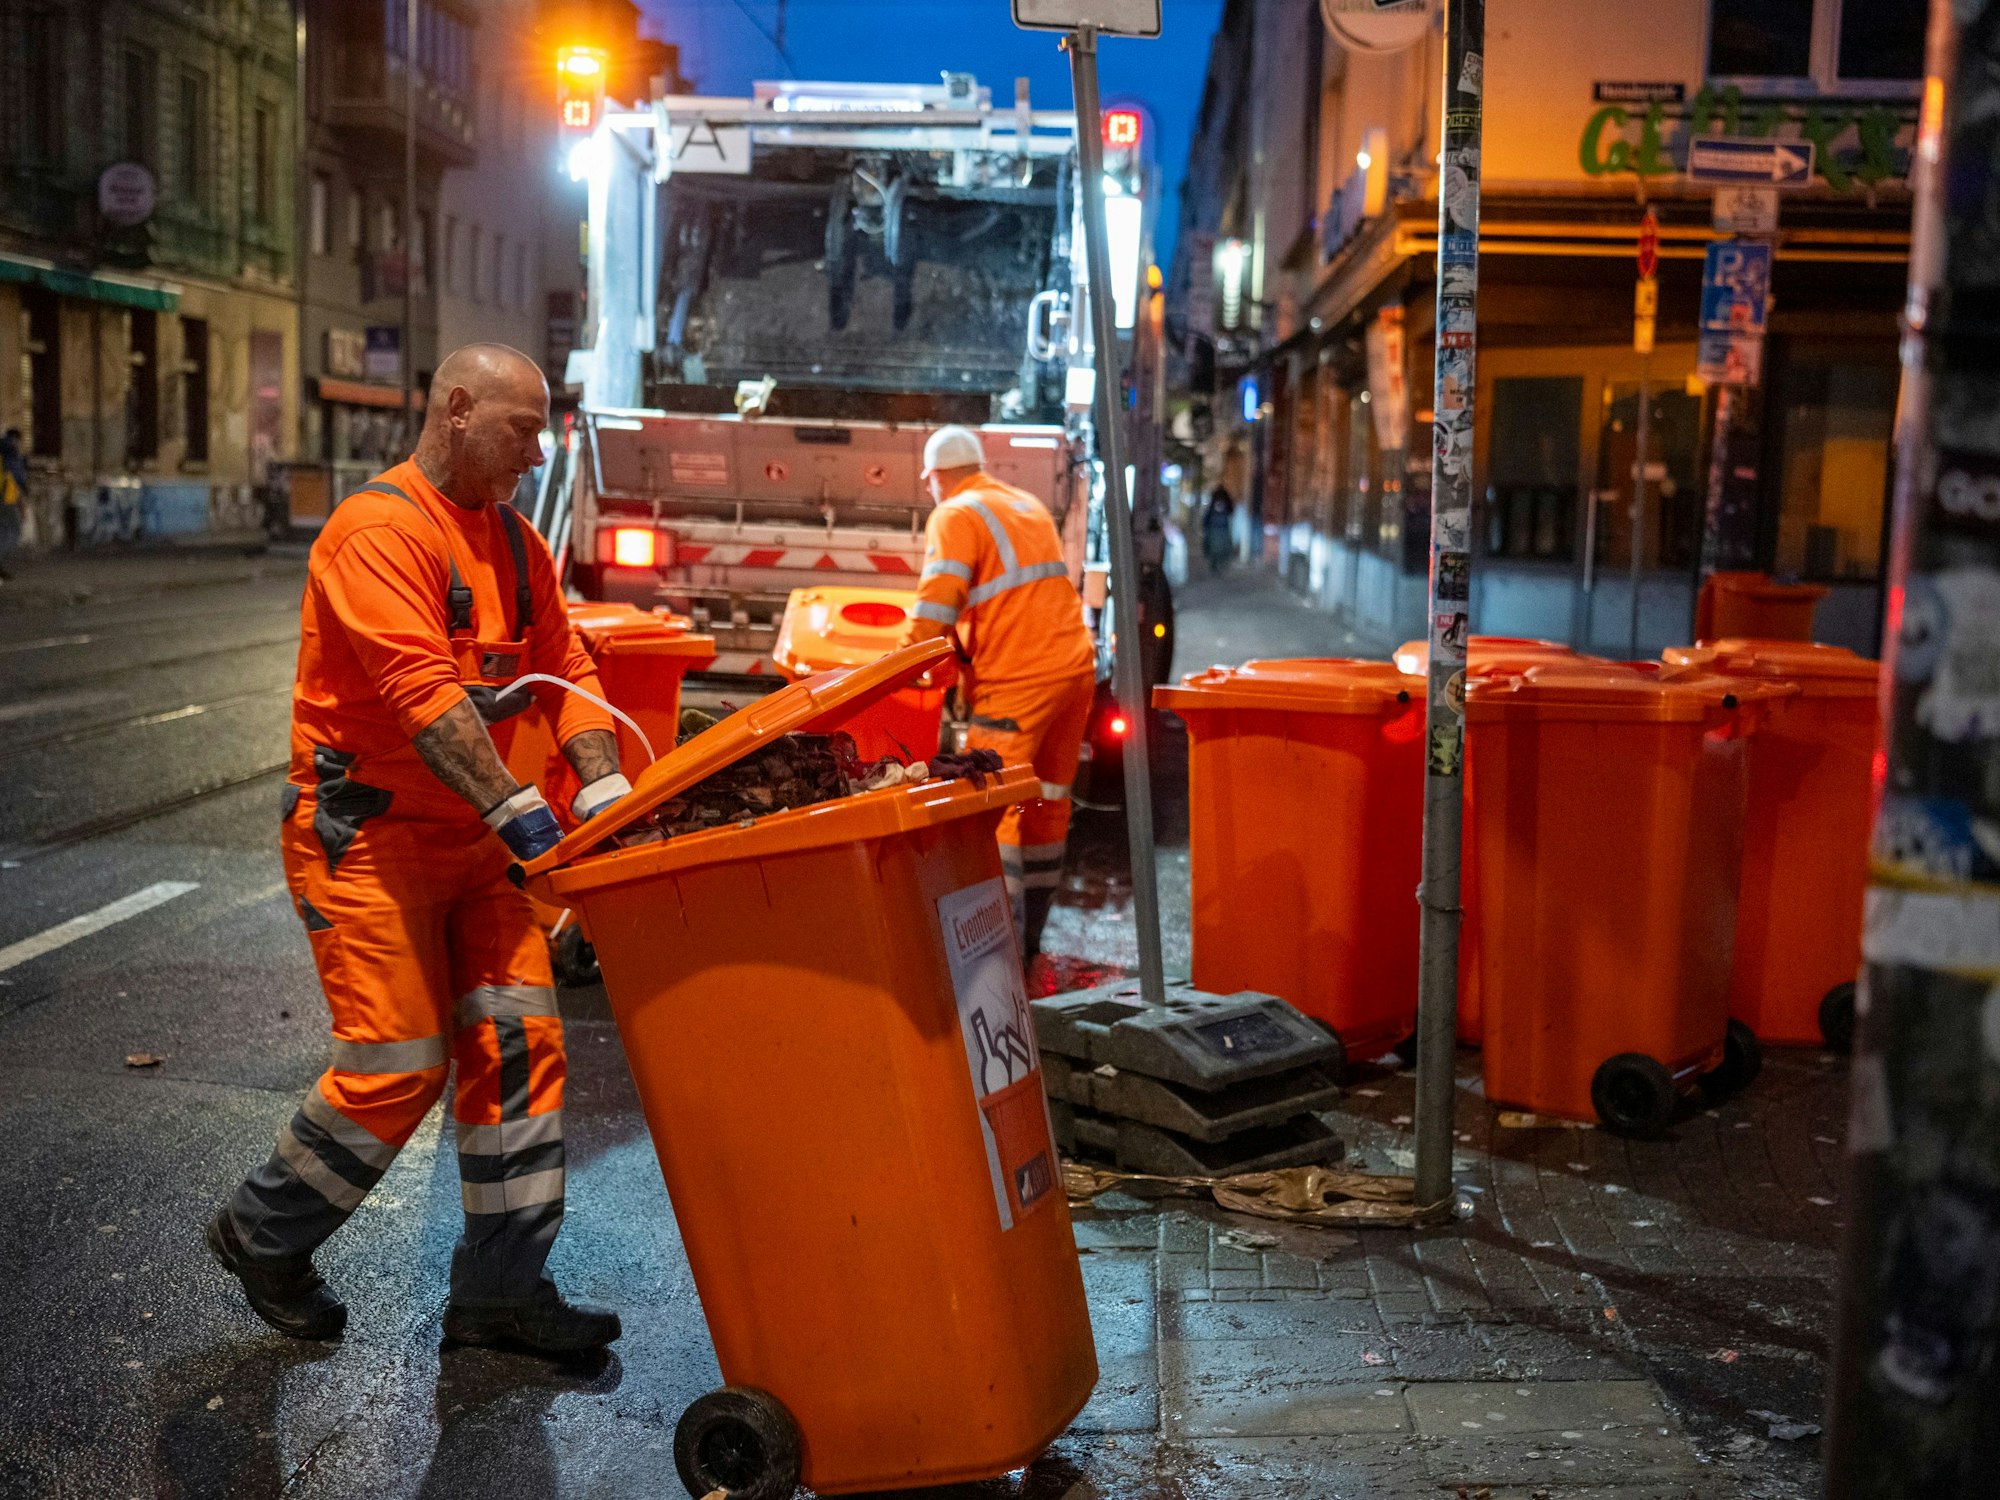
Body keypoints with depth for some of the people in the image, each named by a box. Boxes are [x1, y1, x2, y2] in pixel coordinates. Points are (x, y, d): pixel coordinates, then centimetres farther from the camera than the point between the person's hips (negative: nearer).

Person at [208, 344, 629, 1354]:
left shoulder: (514, 542, 12)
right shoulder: (378, 532, -16)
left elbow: (564, 668, 7)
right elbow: (423, 691, -27)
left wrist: (602, 791, -8)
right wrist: (514, 808, -32)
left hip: (471, 839, 8)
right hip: (365, 838, -8)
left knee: (517, 1039, 1)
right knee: (399, 1064, -6)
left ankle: (500, 1289, 10)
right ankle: (262, 1235, 20)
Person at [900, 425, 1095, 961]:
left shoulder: (955, 517, -4)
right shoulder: (1031, 506, 21)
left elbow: (936, 606, -16)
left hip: (1018, 678, -8)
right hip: (1075, 666, 8)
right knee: (1048, 803, 13)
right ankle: (1030, 933, 21)